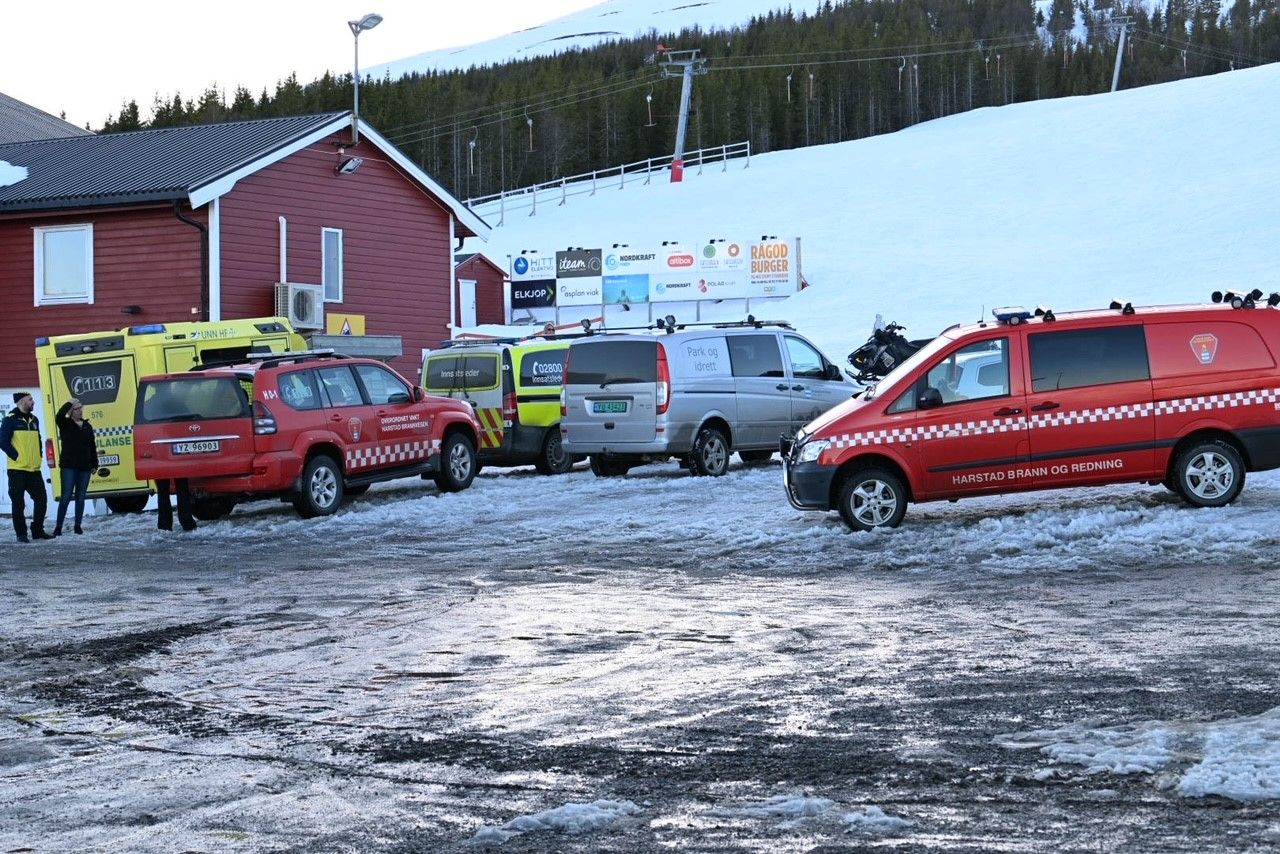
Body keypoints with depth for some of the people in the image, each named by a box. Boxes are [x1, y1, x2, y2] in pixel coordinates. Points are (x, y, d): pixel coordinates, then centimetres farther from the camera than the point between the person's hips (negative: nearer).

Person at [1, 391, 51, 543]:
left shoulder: (34, 420, 14)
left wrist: (38, 457, 12)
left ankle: (38, 531, 17)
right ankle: (21, 534, 5)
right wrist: (16, 456, -12)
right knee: (19, 503, -1)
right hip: (17, 469, -6)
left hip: (34, 469, 7)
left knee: (41, 499, 6)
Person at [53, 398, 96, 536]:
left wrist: (94, 464, 13)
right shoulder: (65, 424, 1)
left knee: (80, 497, 8)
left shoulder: (87, 426, 13)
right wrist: (69, 403, -20)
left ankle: (78, 526, 14)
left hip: (84, 467, 5)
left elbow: (92, 447, 16)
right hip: (69, 466, -5)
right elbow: (59, 416, -23)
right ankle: (58, 527, -8)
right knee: (66, 496, -10)